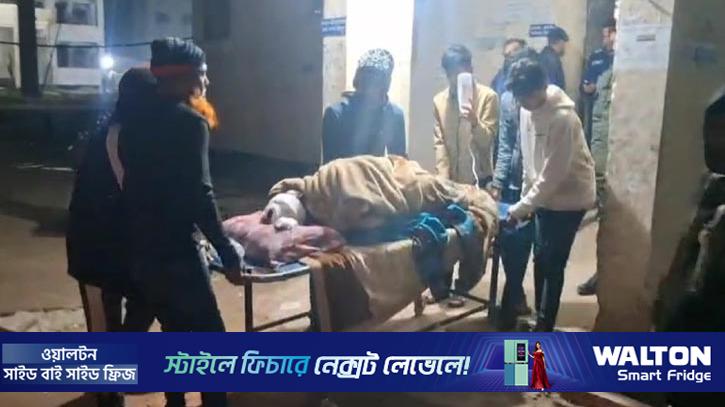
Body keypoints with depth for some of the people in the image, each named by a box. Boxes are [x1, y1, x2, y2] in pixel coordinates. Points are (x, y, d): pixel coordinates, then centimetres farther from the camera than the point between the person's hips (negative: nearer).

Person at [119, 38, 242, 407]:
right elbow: (198, 195, -20)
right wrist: (227, 254, -16)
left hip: (138, 247, 9)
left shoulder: (136, 122, 11)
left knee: (175, 330, 20)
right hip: (173, 250, -8)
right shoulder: (189, 122, -12)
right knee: (209, 335, 0)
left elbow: (135, 185, 14)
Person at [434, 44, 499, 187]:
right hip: (450, 181, 2)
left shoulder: (488, 96, -2)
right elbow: (439, 143, 3)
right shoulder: (439, 101, 6)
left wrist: (475, 122, -26)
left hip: (478, 180, -2)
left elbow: (487, 141, -6)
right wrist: (444, 179, -7)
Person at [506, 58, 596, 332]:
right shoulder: (528, 109, -2)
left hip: (569, 197, -7)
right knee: (540, 259, 13)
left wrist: (522, 207, -21)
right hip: (544, 196, 7)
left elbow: (553, 174, -25)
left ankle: (544, 328, 10)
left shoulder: (563, 117, -27)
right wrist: (526, 198, 10)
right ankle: (540, 318, 28)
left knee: (552, 264, -2)